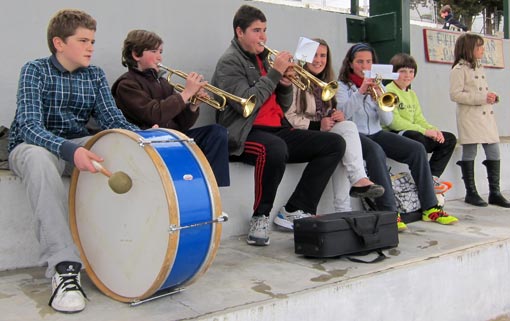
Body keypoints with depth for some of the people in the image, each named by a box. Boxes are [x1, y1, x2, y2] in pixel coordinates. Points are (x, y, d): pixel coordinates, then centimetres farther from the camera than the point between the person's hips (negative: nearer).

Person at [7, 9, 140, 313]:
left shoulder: (95, 75, 4)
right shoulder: (36, 70, -10)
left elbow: (113, 119, -6)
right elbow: (29, 125, -23)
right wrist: (69, 150, -43)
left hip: (78, 145, 4)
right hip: (33, 145, -4)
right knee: (39, 158, -40)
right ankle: (64, 267, -45)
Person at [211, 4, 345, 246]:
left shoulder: (264, 59, 21)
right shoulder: (229, 61, -1)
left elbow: (283, 107, 21)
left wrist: (285, 85, 0)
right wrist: (275, 73, -13)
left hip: (277, 130, 8)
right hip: (245, 134, -8)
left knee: (335, 144, -6)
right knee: (275, 148, -41)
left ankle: (295, 211, -9)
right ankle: (260, 217, -19)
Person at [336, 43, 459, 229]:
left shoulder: (376, 86, 15)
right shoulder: (342, 86, 3)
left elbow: (387, 121, 5)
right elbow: (344, 114, -17)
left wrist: (379, 98, -12)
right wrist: (360, 92, -25)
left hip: (376, 133, 5)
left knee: (417, 149, -14)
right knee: (376, 151, -38)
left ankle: (430, 208, -10)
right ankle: (389, 212, -38)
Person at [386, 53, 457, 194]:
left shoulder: (412, 94, 21)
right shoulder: (389, 91, -9)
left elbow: (419, 118, 16)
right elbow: (394, 122, -21)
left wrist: (433, 129, -7)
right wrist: (424, 131, -22)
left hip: (414, 134, 10)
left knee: (449, 139, 2)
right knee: (417, 138, -39)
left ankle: (432, 177, -9)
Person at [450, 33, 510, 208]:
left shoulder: (479, 68, 20)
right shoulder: (459, 69, -7)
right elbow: (455, 94, -16)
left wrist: (491, 96, 7)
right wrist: (481, 98, -19)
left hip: (487, 115, 8)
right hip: (469, 117, -8)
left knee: (494, 153, 5)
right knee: (469, 154, 0)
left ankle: (494, 193, 12)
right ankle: (471, 193, 10)